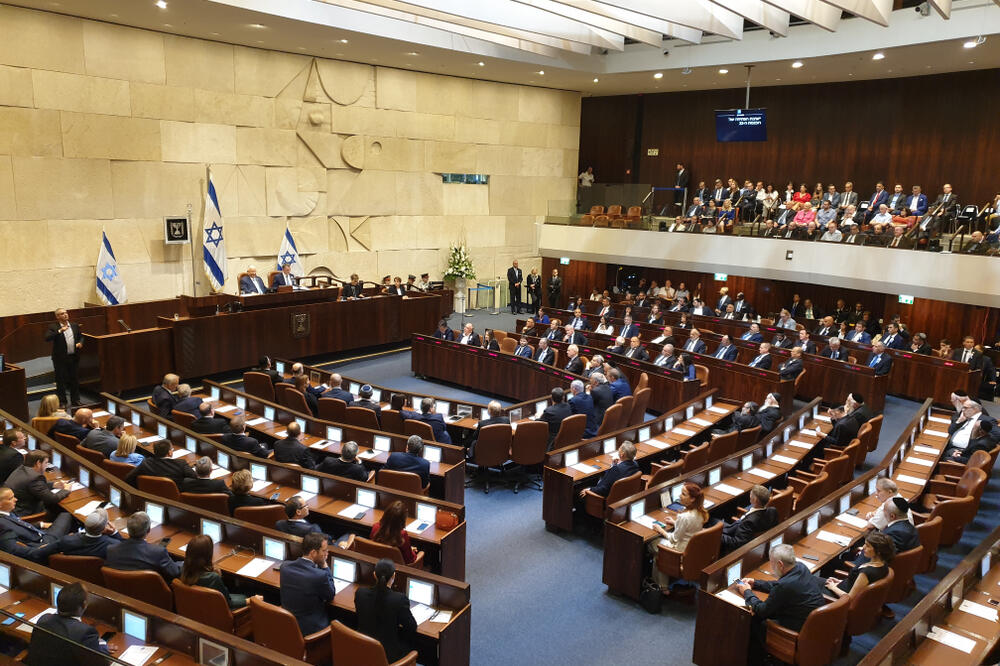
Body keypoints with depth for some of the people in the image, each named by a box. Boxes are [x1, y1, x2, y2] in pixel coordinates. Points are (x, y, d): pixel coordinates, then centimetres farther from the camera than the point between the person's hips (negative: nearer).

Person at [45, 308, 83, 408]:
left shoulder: (75, 326, 8)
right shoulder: (53, 327, -6)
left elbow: (80, 337, 19)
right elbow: (47, 338, -20)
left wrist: (80, 343, -3)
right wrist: (60, 331, -26)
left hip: (74, 357, 4)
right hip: (60, 358, -4)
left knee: (74, 379, 12)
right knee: (61, 381, 5)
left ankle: (75, 400, 24)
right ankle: (62, 402, 14)